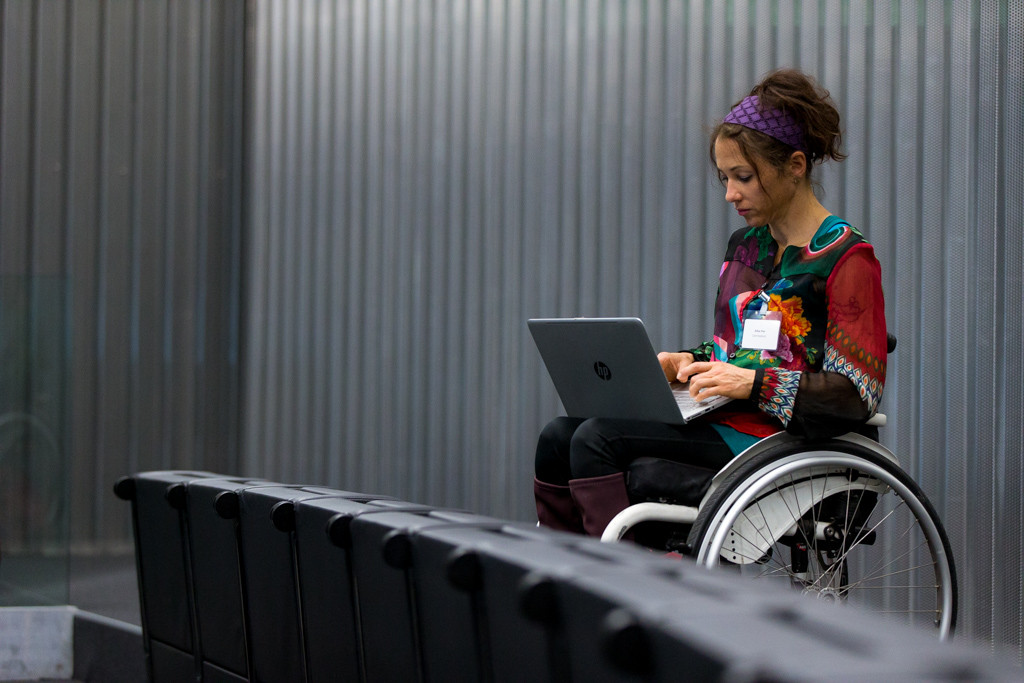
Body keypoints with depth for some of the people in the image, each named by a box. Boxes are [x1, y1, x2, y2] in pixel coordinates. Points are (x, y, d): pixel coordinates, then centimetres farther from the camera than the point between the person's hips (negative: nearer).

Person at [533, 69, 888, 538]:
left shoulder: (847, 259, -7)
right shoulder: (745, 245, 18)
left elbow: (856, 394, -14)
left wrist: (753, 383, -20)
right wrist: (691, 361, 5)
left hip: (777, 438, -8)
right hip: (723, 422, 8)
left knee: (598, 440, -24)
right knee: (559, 436, -10)